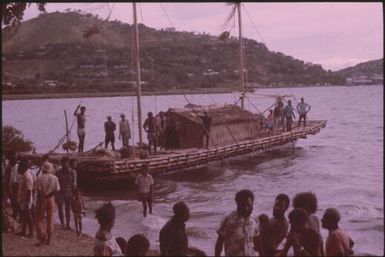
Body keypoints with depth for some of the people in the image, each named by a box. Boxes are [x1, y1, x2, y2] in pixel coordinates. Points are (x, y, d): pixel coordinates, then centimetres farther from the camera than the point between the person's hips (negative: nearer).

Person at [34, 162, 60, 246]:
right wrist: (48, 196, -4)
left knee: (39, 219, 6)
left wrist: (41, 199, -8)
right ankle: (48, 239, 16)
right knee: (50, 220, 12)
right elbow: (56, 190, -6)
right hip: (51, 200, 3)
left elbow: (39, 191, -13)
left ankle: (43, 237, -6)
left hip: (42, 200, -3)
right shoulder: (55, 178, -1)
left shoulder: (40, 178, -10)